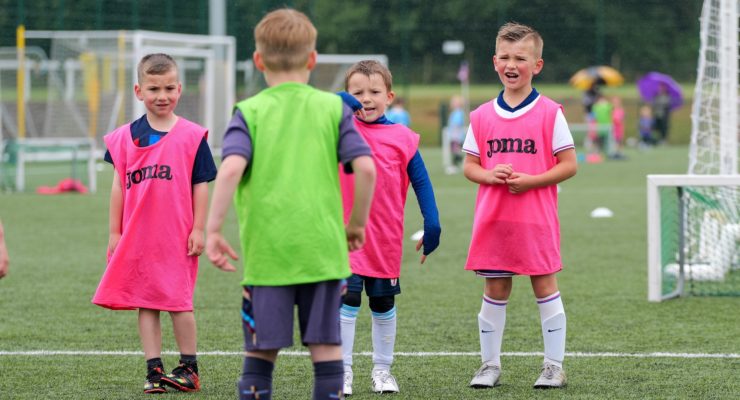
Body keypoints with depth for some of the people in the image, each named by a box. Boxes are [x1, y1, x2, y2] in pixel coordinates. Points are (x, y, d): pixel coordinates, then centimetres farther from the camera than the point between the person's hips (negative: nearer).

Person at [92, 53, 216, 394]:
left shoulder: (192, 136, -2)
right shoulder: (126, 137, 4)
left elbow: (200, 186, 0)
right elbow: (119, 187, 8)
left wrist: (198, 229, -3)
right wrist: (114, 232, 6)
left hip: (177, 236, -3)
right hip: (137, 236, 3)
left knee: (178, 302, 1)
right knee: (145, 304, 5)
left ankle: (188, 367, 14)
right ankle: (154, 370, 10)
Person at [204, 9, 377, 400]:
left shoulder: (249, 112, 0)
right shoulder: (333, 108, 4)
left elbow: (231, 169, -16)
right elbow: (366, 168, -4)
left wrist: (213, 229, -12)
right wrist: (357, 223, 10)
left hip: (266, 251, -1)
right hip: (324, 248, 1)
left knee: (261, 350, 5)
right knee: (327, 345, 6)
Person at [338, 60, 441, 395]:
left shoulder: (403, 138, 0)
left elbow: (421, 182, 2)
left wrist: (431, 223, -6)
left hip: (386, 238, 2)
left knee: (384, 304, 12)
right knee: (348, 300, -10)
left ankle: (382, 370, 25)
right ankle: (342, 371, -2)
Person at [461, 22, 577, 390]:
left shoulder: (549, 113, -3)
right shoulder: (482, 116, 6)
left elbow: (568, 165, -3)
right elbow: (469, 166, 10)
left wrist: (530, 180, -16)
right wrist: (490, 175, -11)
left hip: (536, 218, -3)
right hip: (492, 218, 3)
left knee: (545, 288, 1)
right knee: (494, 292, 8)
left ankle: (554, 366, 8)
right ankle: (490, 365, 16)